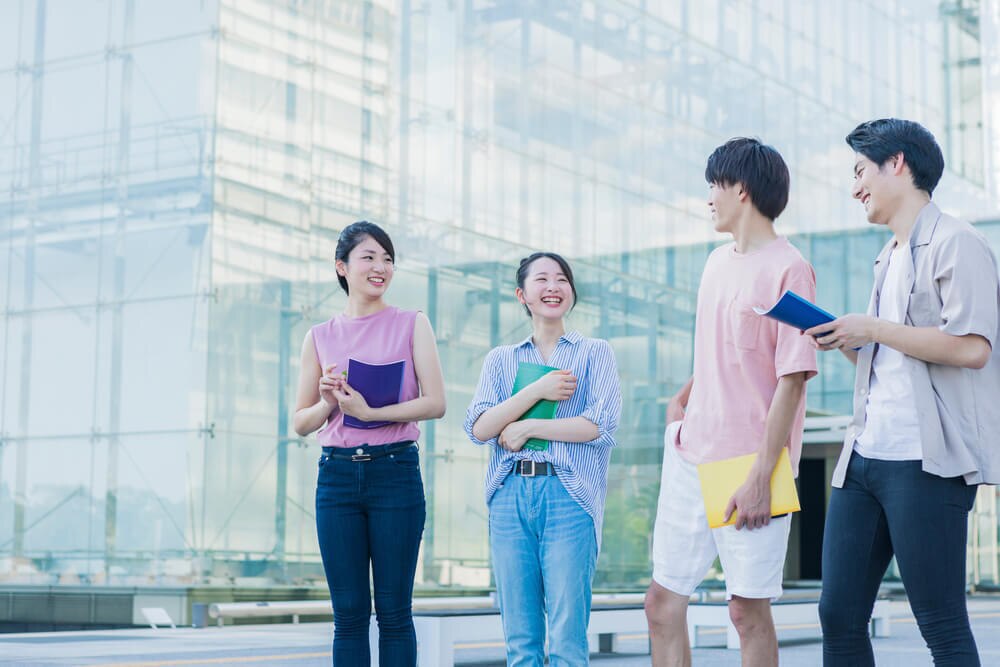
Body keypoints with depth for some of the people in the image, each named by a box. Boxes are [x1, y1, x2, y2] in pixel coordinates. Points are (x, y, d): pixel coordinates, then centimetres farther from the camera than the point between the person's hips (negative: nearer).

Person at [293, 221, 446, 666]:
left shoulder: (412, 324, 4)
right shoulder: (320, 337, 10)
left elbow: (435, 403, -6)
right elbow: (301, 423, 12)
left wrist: (368, 412, -15)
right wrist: (328, 402, -9)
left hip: (396, 473, -2)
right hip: (337, 474, 2)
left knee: (394, 611, 1)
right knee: (349, 613, 4)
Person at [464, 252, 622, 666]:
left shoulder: (594, 353, 10)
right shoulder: (501, 359, 17)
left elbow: (600, 425, -5)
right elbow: (478, 428, 3)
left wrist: (528, 428, -5)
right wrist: (537, 391, -7)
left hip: (569, 496, -3)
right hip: (510, 496, 3)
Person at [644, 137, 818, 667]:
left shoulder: (788, 270, -10)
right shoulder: (718, 261, 14)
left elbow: (792, 380, -14)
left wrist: (760, 476, -19)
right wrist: (681, 401, 11)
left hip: (747, 466, -7)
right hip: (690, 455, 8)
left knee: (748, 608, -1)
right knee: (662, 601, 7)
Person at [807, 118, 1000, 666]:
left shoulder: (954, 244, -5)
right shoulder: (889, 258, 22)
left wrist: (871, 329, -11)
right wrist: (843, 340, 10)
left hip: (925, 462, -9)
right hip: (865, 457, 9)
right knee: (839, 615, 6)